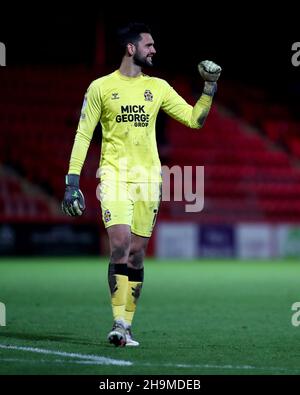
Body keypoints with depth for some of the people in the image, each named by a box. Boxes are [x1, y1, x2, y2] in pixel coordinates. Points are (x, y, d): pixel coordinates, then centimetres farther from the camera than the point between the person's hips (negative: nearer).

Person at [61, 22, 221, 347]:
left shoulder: (158, 87, 12)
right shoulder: (101, 87, 2)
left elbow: (194, 119, 13)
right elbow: (83, 135, 2)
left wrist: (210, 87, 2)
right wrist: (72, 182, -3)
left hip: (148, 177, 3)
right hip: (114, 176, -3)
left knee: (136, 255, 3)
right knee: (120, 245, -18)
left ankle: (126, 326, 9)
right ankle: (118, 323, -15)